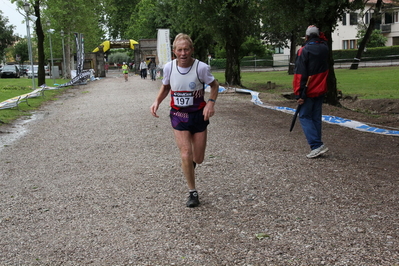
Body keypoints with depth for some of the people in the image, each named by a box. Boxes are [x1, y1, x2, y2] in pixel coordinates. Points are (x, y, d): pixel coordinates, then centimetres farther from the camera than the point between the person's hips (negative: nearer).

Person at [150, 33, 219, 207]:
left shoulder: (201, 67, -17)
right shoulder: (169, 67, -10)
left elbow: (214, 85, -1)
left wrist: (211, 103, -18)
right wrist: (157, 102, -7)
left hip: (199, 115, -1)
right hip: (178, 115, 1)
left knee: (198, 159, 7)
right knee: (185, 155, -9)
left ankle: (191, 161, 47)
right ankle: (192, 193, 10)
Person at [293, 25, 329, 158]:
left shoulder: (303, 51, -14)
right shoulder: (324, 48, 4)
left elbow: (300, 75, -17)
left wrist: (299, 94, -16)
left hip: (309, 92, -6)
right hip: (320, 90, 6)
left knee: (304, 116, 0)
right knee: (316, 117, 11)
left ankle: (317, 145, -13)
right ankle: (316, 147, 13)